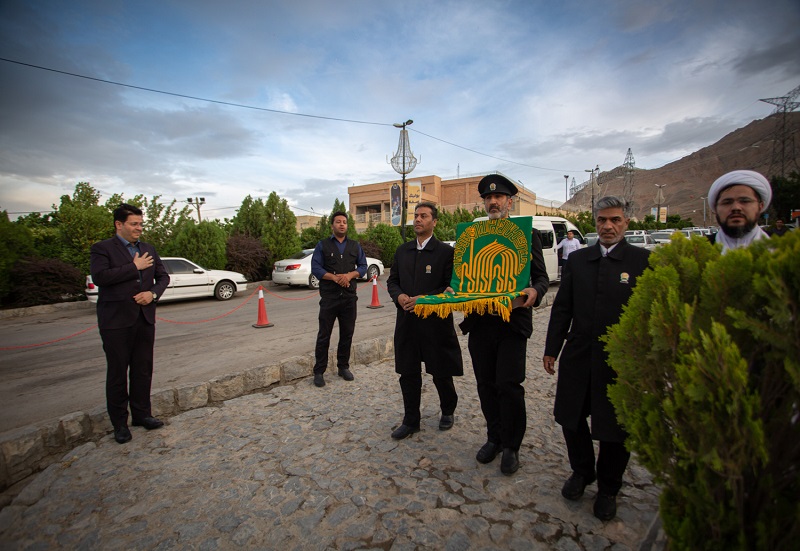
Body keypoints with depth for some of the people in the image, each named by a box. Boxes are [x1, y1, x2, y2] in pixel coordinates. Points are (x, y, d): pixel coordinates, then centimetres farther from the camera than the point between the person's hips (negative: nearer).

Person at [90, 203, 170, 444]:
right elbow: (99, 277, -19)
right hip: (116, 320, -5)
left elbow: (163, 276, 15)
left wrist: (153, 293, -4)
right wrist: (135, 267, -15)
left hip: (145, 318, 5)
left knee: (143, 369, 11)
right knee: (117, 372, 6)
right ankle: (119, 422, 18)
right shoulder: (102, 248, -4)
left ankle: (141, 413, 25)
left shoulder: (148, 249, 12)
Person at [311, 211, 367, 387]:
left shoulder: (355, 246, 12)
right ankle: (319, 371, 12)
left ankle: (343, 367, 25)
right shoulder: (323, 245, 3)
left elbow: (363, 266, 7)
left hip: (349, 296, 3)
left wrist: (350, 275, -13)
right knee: (324, 335, 2)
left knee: (347, 333, 10)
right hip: (329, 297, -3)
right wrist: (335, 277, -18)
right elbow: (315, 268, -5)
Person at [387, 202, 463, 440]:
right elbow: (392, 280, 13)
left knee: (441, 373, 12)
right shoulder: (402, 251, 10)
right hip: (406, 321, 4)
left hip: (436, 322, -4)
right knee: (408, 374, 11)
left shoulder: (446, 251, -6)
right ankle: (411, 421, 27)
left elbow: (450, 287, -10)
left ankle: (448, 412, 38)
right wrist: (399, 296, -8)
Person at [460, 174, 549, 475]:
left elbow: (541, 276, 1)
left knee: (509, 385, -3)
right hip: (479, 323, 4)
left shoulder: (527, 235, 3)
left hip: (513, 322, -3)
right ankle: (494, 438, 32)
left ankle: (511, 446, 20)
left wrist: (535, 292, -20)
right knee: (486, 385, 12)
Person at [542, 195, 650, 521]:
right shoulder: (577, 259, 5)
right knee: (571, 420, 16)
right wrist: (551, 349, 4)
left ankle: (608, 489, 37)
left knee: (615, 429, 12)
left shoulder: (644, 261, -5)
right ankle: (581, 472, 42)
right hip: (578, 358, 3)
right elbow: (562, 308, 5)